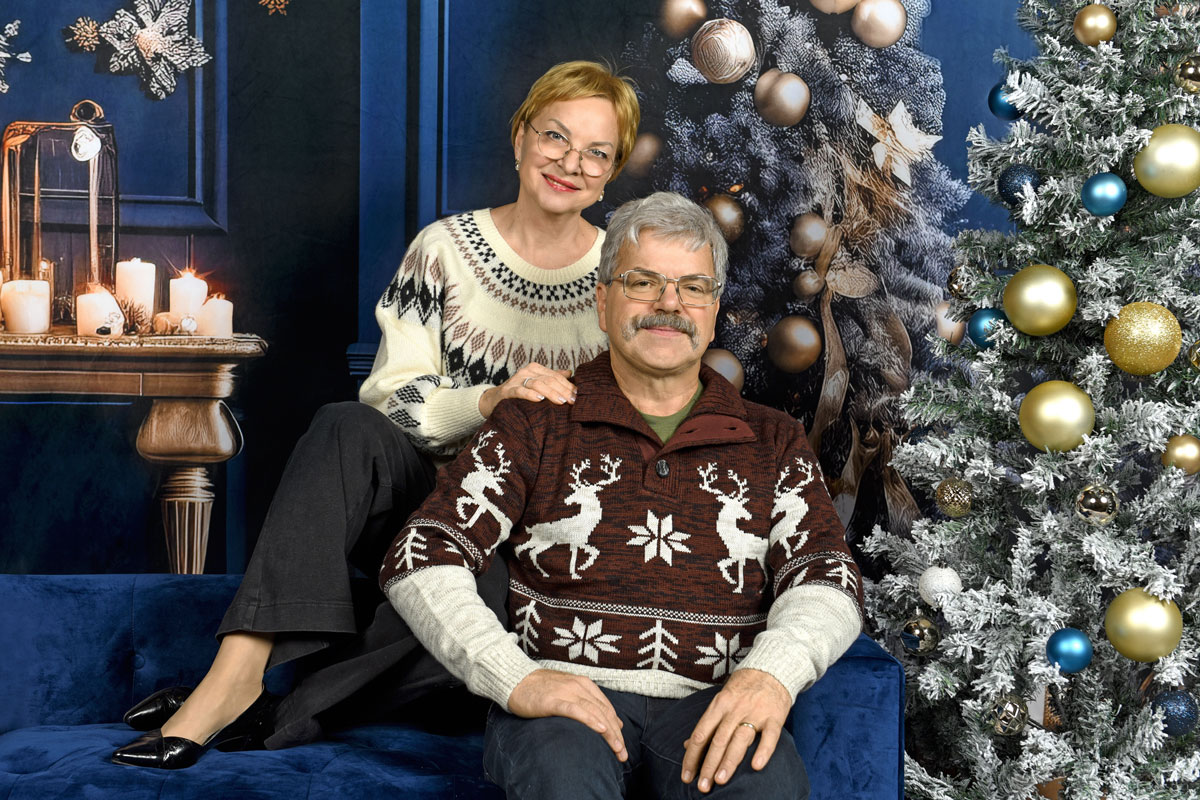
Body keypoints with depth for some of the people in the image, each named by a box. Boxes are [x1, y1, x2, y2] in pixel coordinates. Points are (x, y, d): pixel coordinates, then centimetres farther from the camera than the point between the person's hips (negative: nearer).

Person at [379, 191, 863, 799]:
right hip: (566, 696, -1)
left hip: (712, 703, 1)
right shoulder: (533, 425, 12)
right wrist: (514, 679, -15)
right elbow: (420, 559, 2)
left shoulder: (773, 444, 18)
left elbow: (825, 574, 5)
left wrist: (773, 672, -19)